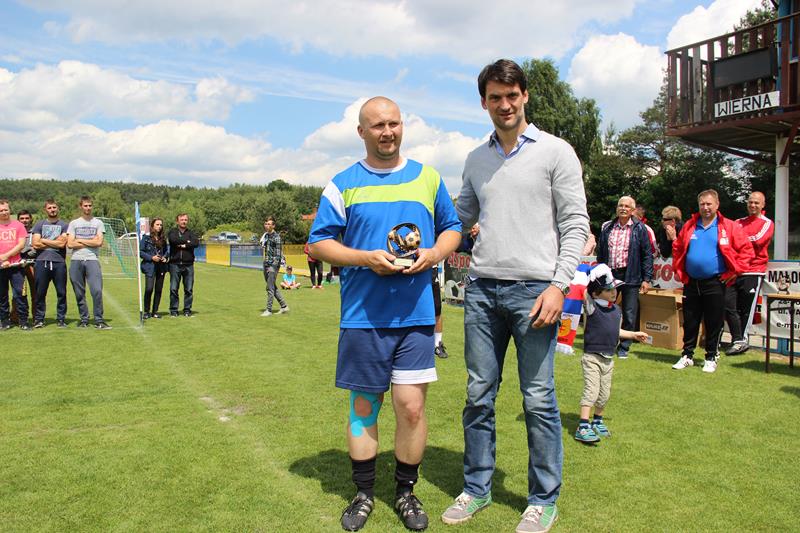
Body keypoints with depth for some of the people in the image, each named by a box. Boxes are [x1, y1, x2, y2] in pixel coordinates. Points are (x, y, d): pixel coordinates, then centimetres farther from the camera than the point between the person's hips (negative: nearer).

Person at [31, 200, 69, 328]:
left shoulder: (64, 225, 9)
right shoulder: (39, 224, 13)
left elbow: (62, 243, -6)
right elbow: (35, 244, 1)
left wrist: (44, 240, 0)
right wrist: (55, 243, -2)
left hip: (59, 263, -1)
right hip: (41, 262, 1)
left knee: (61, 292, 2)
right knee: (40, 293, 3)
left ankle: (61, 319, 10)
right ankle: (38, 319, 11)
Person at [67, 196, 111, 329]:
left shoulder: (98, 223, 10)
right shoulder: (73, 223, 12)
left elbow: (99, 242, -4)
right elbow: (70, 244, 0)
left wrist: (80, 240, 1)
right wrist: (90, 243, -1)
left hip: (92, 260, -1)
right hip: (76, 261, 2)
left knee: (97, 290, -13)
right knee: (79, 293, 5)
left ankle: (99, 320, -7)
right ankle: (84, 319, 15)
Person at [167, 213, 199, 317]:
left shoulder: (191, 233, 12)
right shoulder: (172, 232, 9)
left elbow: (196, 243, -7)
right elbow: (173, 239, -14)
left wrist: (185, 245, -13)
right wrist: (187, 241, -7)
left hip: (188, 265, 1)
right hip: (175, 264, -1)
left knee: (189, 289, 2)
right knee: (173, 289, 0)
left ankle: (187, 310, 12)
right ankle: (173, 310, 9)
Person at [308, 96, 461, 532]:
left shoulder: (428, 177, 10)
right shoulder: (343, 184, 4)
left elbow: (452, 228, 16)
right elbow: (318, 242, 3)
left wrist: (434, 253, -6)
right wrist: (365, 258, -13)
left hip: (415, 314, 1)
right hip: (363, 314, 0)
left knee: (411, 405, 0)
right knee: (363, 405, 10)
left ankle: (406, 492, 23)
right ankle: (364, 493, 28)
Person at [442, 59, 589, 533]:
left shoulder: (556, 152, 1)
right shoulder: (476, 160, 15)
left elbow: (575, 225, -3)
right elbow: (459, 218, 23)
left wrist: (558, 286, -12)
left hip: (533, 289, -4)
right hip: (482, 289, 5)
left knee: (539, 400, 3)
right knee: (479, 395, 10)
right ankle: (477, 488, 26)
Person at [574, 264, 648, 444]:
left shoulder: (617, 310, 9)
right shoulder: (592, 307, -12)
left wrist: (633, 334, 28)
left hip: (609, 359, 7)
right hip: (592, 358, -7)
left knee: (605, 394, 14)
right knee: (591, 391, -13)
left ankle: (597, 422, 33)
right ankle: (582, 428, -11)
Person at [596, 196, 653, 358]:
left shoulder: (639, 228, 0)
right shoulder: (607, 227, 9)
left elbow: (647, 254, 0)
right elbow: (600, 253, 13)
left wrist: (647, 279, -6)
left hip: (630, 276, -2)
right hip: (609, 274, 3)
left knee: (629, 315, 3)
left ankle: (624, 347, 15)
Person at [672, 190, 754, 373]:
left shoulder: (729, 227, -2)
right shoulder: (689, 226, 8)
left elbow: (746, 250, -2)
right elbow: (677, 248, 19)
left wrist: (734, 271, -6)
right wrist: (679, 270, 11)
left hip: (715, 283, -3)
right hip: (691, 283, 3)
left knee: (714, 324, 4)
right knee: (690, 322, 9)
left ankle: (711, 358, 17)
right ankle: (687, 355, 20)